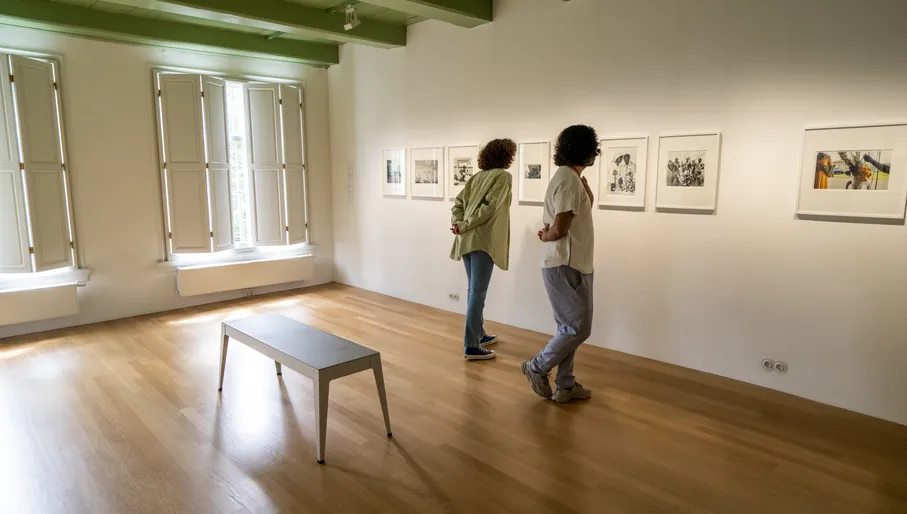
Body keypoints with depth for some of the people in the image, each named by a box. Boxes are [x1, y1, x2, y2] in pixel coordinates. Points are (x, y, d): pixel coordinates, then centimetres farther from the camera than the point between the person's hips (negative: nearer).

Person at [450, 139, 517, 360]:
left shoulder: (478, 176, 18)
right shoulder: (504, 176, -3)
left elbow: (458, 203, 10)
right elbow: (489, 207, -15)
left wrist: (458, 224, -3)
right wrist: (464, 226, -12)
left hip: (467, 239, 8)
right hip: (483, 239, -8)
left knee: (474, 290, 17)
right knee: (478, 292, -5)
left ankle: (479, 334, 30)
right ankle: (472, 346, -2)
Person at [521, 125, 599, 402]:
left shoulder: (569, 177, 14)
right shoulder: (569, 180, -18)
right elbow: (559, 229, -22)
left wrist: (587, 199, 1)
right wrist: (545, 237, -3)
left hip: (570, 265, 10)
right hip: (566, 266, -10)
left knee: (570, 327, 14)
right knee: (578, 328, -3)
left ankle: (565, 386, 22)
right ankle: (537, 368, 12)